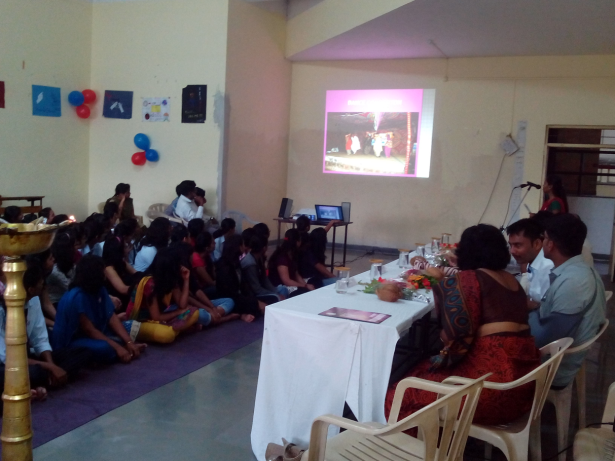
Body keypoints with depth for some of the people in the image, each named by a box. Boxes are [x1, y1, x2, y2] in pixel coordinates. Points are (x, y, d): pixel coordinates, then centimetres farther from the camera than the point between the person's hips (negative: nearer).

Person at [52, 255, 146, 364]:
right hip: (70, 342, -8)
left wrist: (129, 342, -16)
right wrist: (117, 347, -27)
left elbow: (112, 317, -5)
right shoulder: (77, 297, -25)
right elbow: (89, 330, -25)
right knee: (105, 348, -34)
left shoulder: (99, 290, 0)